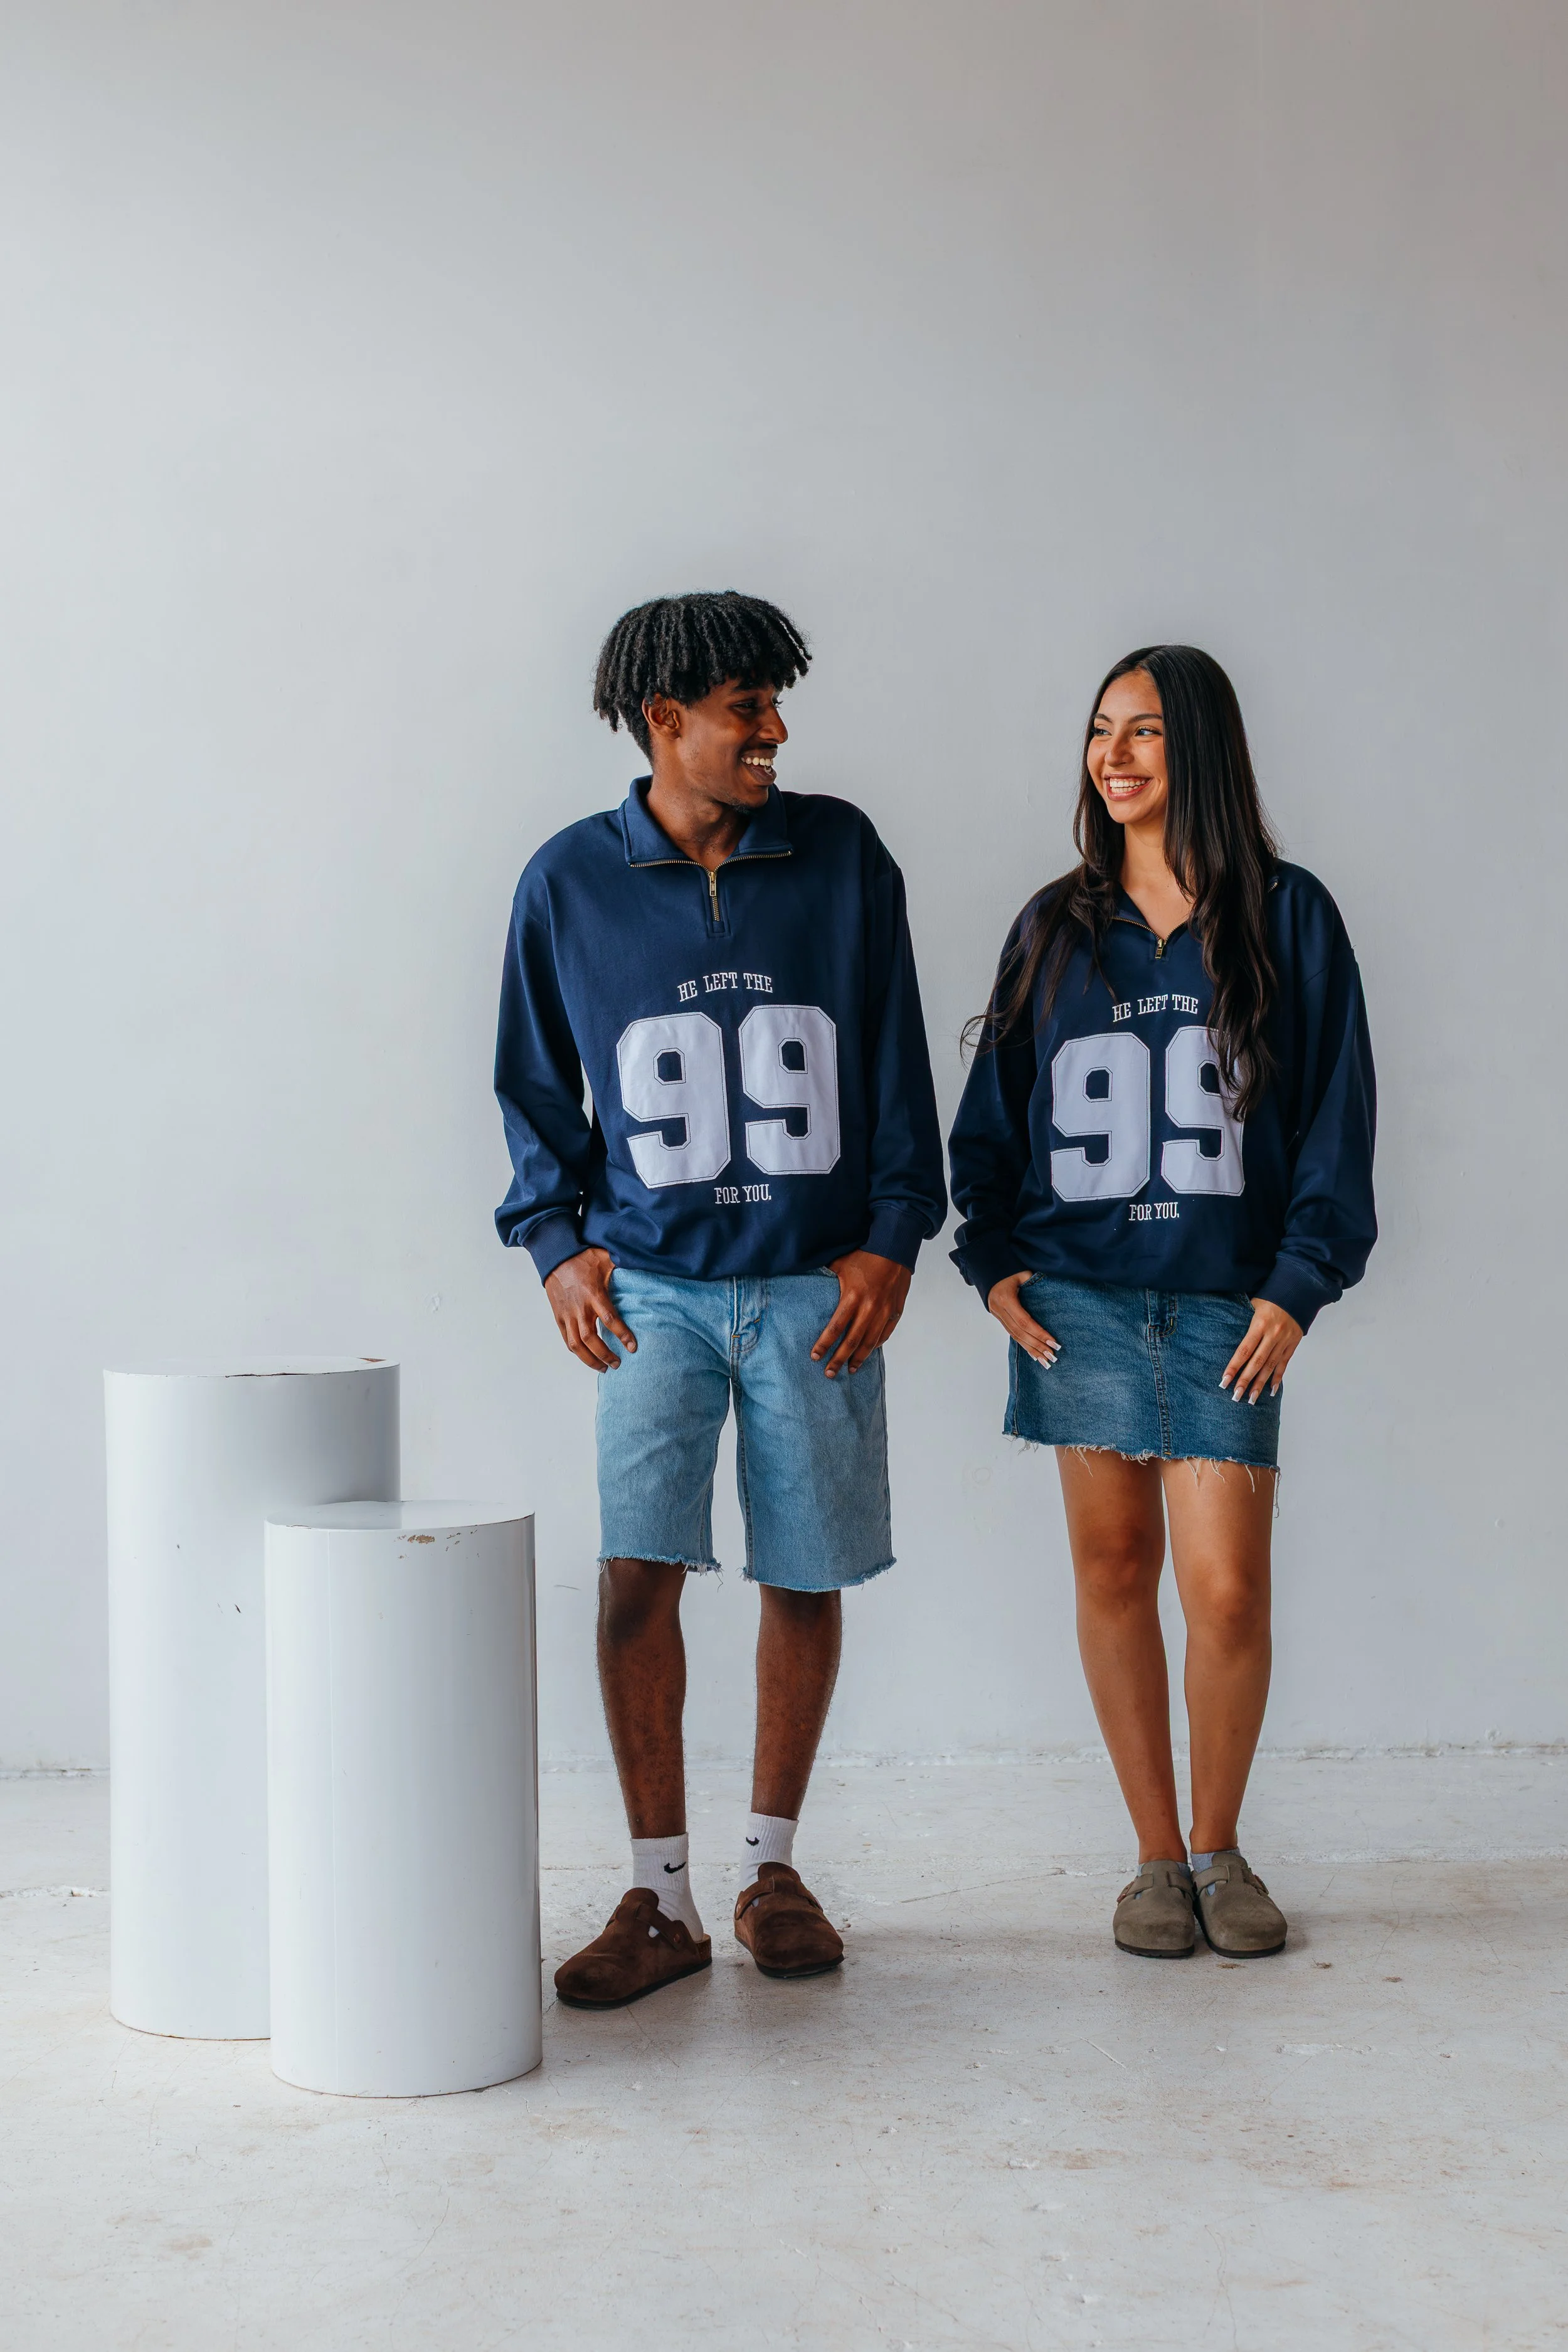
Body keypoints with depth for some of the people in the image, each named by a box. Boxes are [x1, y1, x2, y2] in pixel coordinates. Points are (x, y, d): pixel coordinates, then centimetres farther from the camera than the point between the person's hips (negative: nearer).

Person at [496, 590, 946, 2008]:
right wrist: (556, 1239, -2)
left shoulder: (843, 856, 1)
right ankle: (661, 1900, 5)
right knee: (637, 1573, -8)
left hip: (818, 1285, 1)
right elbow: (537, 1089, 10)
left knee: (805, 1580, 6)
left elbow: (899, 1065, 5)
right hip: (653, 1286, 0)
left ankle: (775, 1865, 24)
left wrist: (891, 1239, -2)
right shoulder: (571, 880, 1)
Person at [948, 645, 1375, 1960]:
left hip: (1226, 1300, -2)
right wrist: (993, 1261, 4)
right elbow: (995, 1106, 14)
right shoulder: (1056, 926, 10)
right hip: (1078, 1293, 2)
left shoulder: (1287, 917, 3)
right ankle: (1158, 1858, 17)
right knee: (1113, 1566, 5)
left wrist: (1298, 1285, -5)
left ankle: (1220, 1849, 16)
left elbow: (1335, 1114, 2)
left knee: (1227, 1587, -6)